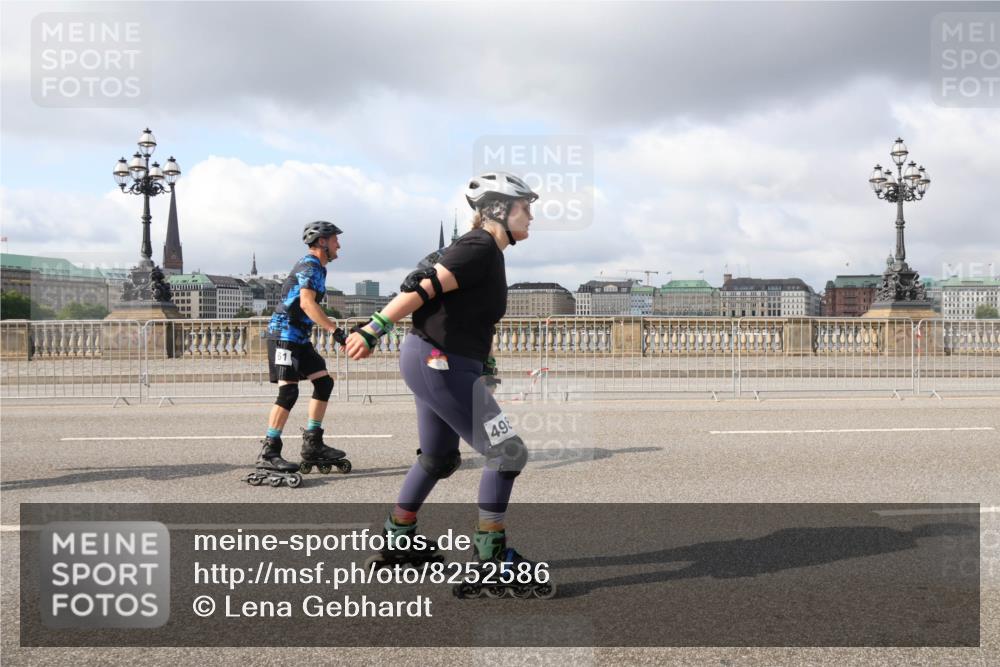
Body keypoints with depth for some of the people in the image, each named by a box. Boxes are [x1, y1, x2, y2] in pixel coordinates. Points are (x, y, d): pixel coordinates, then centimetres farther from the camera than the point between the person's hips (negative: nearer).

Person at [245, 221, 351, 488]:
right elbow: (307, 303, -28)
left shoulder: (316, 268, 17)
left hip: (299, 338, 10)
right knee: (289, 392, -15)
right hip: (284, 335, -10)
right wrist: (335, 330, -33)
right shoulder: (309, 267, -14)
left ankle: (312, 445, 10)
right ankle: (268, 454, -12)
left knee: (324, 382, 5)